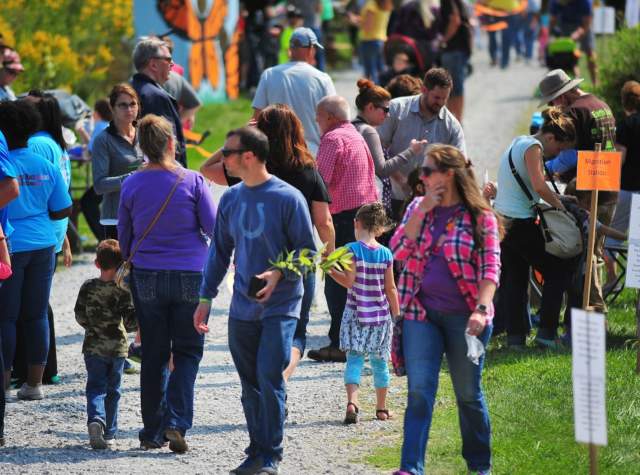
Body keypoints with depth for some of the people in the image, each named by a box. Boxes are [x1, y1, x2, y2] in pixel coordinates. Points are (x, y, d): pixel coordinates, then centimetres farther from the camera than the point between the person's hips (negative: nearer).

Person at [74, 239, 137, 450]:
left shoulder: (88, 287, -3)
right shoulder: (123, 290, -9)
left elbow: (80, 316, 2)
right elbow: (130, 320, -12)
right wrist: (136, 323, 10)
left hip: (93, 346, 1)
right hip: (117, 346, -1)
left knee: (96, 387, 2)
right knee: (113, 390, 11)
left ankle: (95, 419, -26)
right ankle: (109, 434, 13)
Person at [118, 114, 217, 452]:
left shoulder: (132, 184, -4)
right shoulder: (192, 181, -11)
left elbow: (124, 234, 6)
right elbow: (214, 227, -8)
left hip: (146, 276, 2)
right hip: (190, 275, -2)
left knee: (153, 354, 12)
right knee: (187, 352, 7)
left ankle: (152, 432, 13)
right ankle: (176, 423, -10)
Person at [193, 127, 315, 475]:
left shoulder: (287, 198, -10)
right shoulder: (231, 198, 7)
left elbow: (307, 251, -6)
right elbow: (220, 251, 16)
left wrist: (279, 274, -22)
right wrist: (206, 298, 13)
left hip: (280, 307, -5)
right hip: (242, 308, 5)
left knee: (269, 378, -12)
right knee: (250, 385, 9)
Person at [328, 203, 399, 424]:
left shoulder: (352, 250, -10)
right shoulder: (386, 254, -1)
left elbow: (349, 281, -15)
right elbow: (390, 288, 3)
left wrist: (331, 271, -2)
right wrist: (397, 314, 11)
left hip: (356, 314, -3)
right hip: (381, 315, 3)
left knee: (354, 358, -4)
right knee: (379, 361, 13)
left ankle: (352, 401, -24)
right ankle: (381, 408, 22)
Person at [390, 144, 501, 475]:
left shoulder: (480, 217, -4)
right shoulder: (417, 208, 9)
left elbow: (490, 267, -9)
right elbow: (398, 252, -1)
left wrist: (481, 309, -23)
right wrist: (422, 210, -8)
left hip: (463, 316, -3)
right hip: (421, 312, 3)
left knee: (468, 394, 8)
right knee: (419, 392, -7)